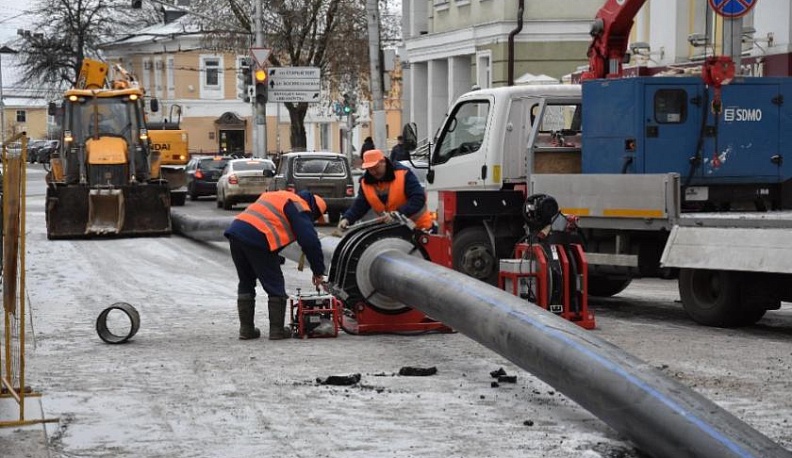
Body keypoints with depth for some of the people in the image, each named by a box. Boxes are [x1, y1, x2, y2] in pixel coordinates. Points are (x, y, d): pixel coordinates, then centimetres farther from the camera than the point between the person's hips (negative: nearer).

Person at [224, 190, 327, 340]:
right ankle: (277, 330, 6)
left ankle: (246, 329, 20)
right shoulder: (300, 208, 3)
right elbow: (310, 242, -6)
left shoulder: (280, 196, 30)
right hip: (257, 239, -8)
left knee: (246, 283, 20)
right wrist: (318, 272, 2)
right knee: (275, 286, 5)